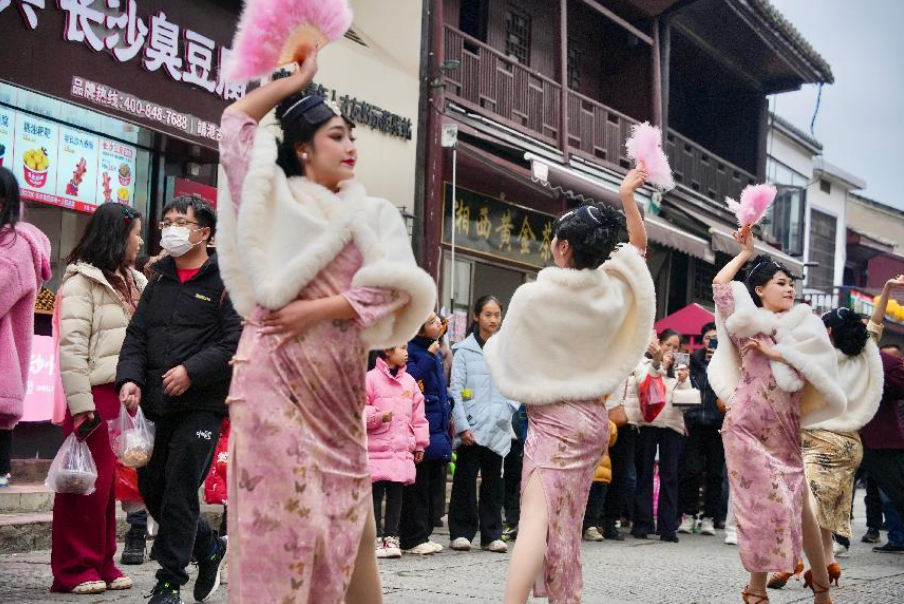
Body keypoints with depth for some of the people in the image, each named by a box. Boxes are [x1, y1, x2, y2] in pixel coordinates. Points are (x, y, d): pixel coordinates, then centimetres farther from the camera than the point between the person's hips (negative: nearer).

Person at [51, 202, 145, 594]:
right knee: (88, 484, -3)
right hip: (96, 396, -7)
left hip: (126, 394, 7)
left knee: (112, 483, 10)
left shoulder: (133, 282, 19)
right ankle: (75, 570, 7)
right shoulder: (81, 281, -4)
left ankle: (102, 564, 19)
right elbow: (71, 346, -12)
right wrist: (80, 405, -18)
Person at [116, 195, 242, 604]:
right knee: (151, 486, 12)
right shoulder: (160, 280, 16)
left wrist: (192, 371, -19)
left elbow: (238, 341, -12)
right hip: (156, 404, 7)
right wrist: (130, 378, -4)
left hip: (202, 405, -7)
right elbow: (136, 335, 13)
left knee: (180, 490, -6)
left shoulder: (227, 281, -4)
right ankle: (209, 548, 33)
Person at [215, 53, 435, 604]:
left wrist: (319, 310, -12)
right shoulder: (276, 199, 6)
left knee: (348, 515, 5)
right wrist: (298, 80, 14)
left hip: (339, 380, 3)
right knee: (281, 509, -5)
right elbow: (236, 121, 9)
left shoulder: (375, 214, 10)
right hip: (276, 376, -3)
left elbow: (395, 287, -3)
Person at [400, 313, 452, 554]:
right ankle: (412, 539, 2)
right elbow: (413, 380, -25)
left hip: (438, 428, 9)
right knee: (417, 486, -5)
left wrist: (447, 415, 20)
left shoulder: (433, 350, 19)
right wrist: (429, 356, -19)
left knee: (434, 486, 12)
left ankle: (423, 534, 20)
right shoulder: (412, 350, -9)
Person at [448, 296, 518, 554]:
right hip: (472, 426, -3)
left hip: (498, 427, 3)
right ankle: (461, 532, 11)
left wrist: (509, 410, -5)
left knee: (494, 481, 8)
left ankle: (492, 534, 15)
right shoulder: (464, 350, -1)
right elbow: (456, 390, -5)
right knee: (465, 480, 1)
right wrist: (462, 425, -12)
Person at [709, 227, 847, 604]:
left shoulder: (802, 327, 15)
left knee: (797, 502, -1)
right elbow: (720, 285, -6)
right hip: (748, 426, -3)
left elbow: (815, 366, 2)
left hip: (786, 429, 3)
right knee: (761, 501, -4)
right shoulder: (748, 321, 6)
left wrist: (776, 353, -7)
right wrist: (745, 253, 5)